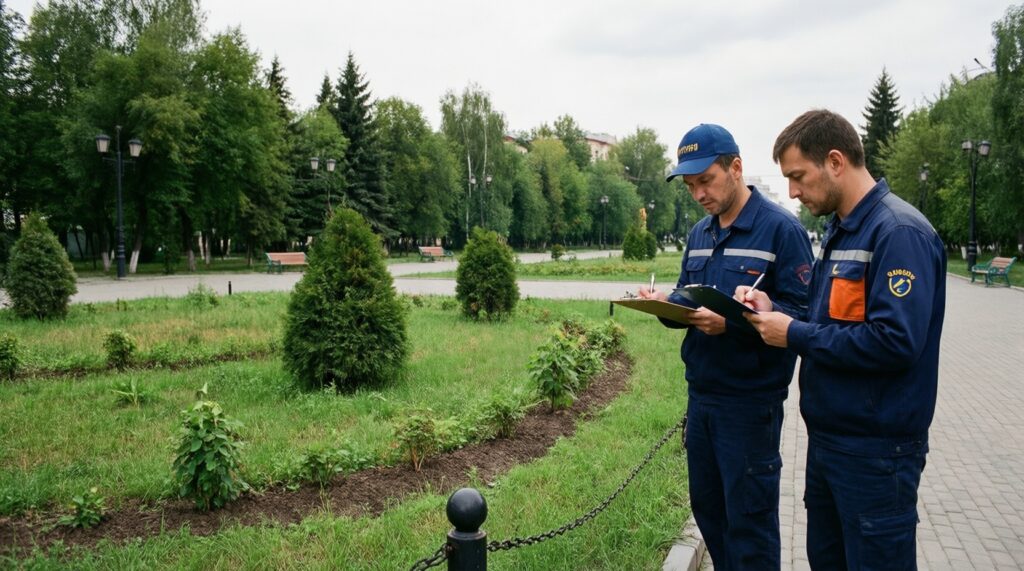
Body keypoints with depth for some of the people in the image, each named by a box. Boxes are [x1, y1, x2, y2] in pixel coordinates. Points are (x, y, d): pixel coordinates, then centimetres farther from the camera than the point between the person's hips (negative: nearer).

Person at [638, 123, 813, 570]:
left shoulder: (780, 228, -12)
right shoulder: (699, 234, 11)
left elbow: (799, 312, -17)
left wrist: (731, 322, -29)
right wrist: (666, 305, -8)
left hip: (750, 399, -7)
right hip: (700, 391, 7)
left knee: (748, 520, 4)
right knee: (706, 507, 17)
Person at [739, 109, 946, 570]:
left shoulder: (899, 232, -19)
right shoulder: (840, 229, 11)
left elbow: (895, 342, -27)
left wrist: (793, 335, -19)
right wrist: (774, 310, -1)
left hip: (876, 449, -9)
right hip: (828, 436, 9)